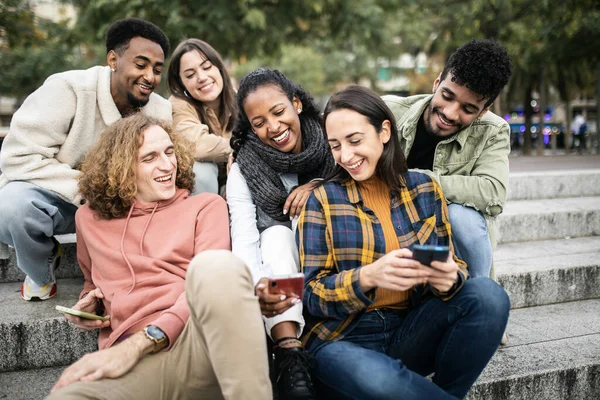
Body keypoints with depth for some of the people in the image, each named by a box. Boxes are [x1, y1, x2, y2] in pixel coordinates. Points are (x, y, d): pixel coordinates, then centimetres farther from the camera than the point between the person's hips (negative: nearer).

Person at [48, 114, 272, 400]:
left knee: (215, 265, -35)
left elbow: (212, 279, -1)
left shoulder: (206, 205, 15)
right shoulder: (91, 219, 24)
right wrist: (86, 309, 15)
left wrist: (139, 343, -13)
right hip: (135, 364, 0)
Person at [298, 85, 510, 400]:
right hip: (343, 340, -3)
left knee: (487, 294, -22)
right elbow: (312, 294, -6)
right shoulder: (323, 200, -1)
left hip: (411, 333, 3)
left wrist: (449, 278, -18)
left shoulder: (424, 189, 6)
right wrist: (368, 277, -26)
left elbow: (453, 265, 8)